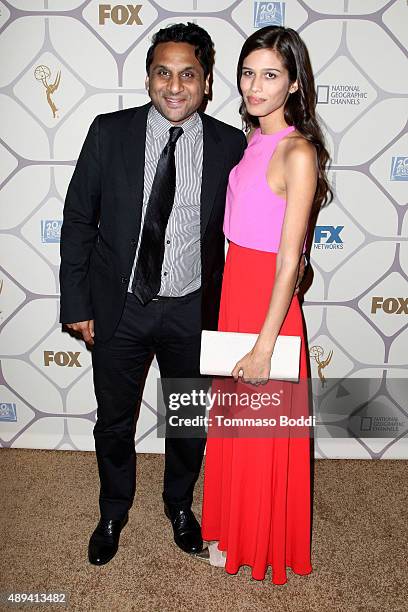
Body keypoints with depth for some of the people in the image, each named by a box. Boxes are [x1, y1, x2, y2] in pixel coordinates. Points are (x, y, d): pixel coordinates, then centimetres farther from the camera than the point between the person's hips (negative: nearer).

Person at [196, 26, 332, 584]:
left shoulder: (298, 152, -17)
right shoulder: (252, 140, 8)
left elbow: (289, 261, -20)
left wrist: (264, 346, -20)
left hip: (268, 299, -8)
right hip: (234, 287, 8)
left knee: (261, 431, 10)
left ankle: (259, 542, 36)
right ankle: (234, 525, 45)